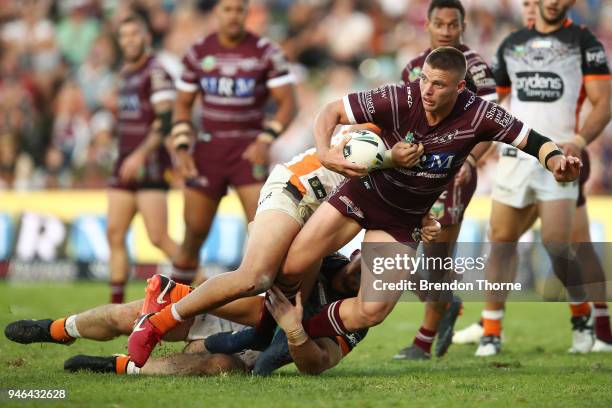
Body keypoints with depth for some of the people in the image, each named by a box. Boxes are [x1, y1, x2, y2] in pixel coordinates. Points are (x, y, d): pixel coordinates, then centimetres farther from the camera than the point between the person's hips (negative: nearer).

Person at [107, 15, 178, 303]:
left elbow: (166, 120, -21)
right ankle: (116, 304, 7)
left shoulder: (156, 72, -12)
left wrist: (140, 155, -27)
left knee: (159, 238, -11)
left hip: (150, 164, -9)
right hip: (125, 164, 9)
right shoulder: (125, 74, 16)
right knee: (114, 234, 4)